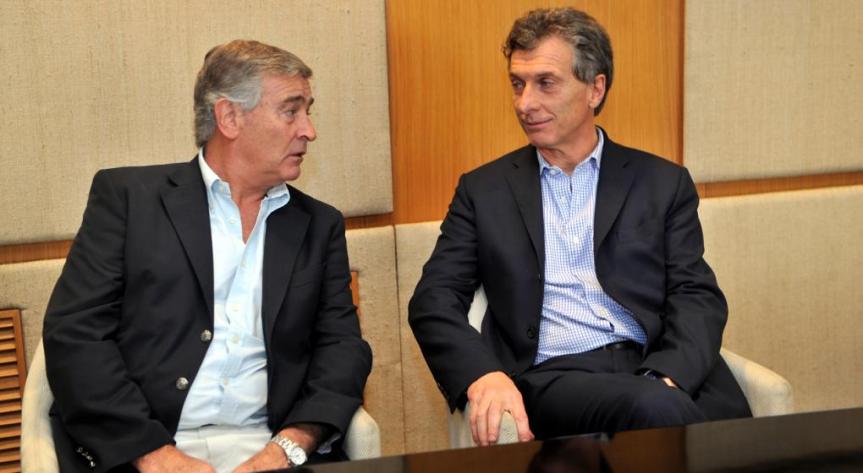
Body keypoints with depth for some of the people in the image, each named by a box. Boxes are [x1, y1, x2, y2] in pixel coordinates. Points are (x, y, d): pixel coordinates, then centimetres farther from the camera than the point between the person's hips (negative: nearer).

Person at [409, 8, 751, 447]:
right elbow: (434, 299, 6)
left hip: (652, 367, 2)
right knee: (660, 412, -34)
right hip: (551, 377, -2)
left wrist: (666, 379, -16)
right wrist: (483, 375, -16)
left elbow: (697, 296, 5)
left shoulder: (663, 183, 14)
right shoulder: (485, 189, 14)